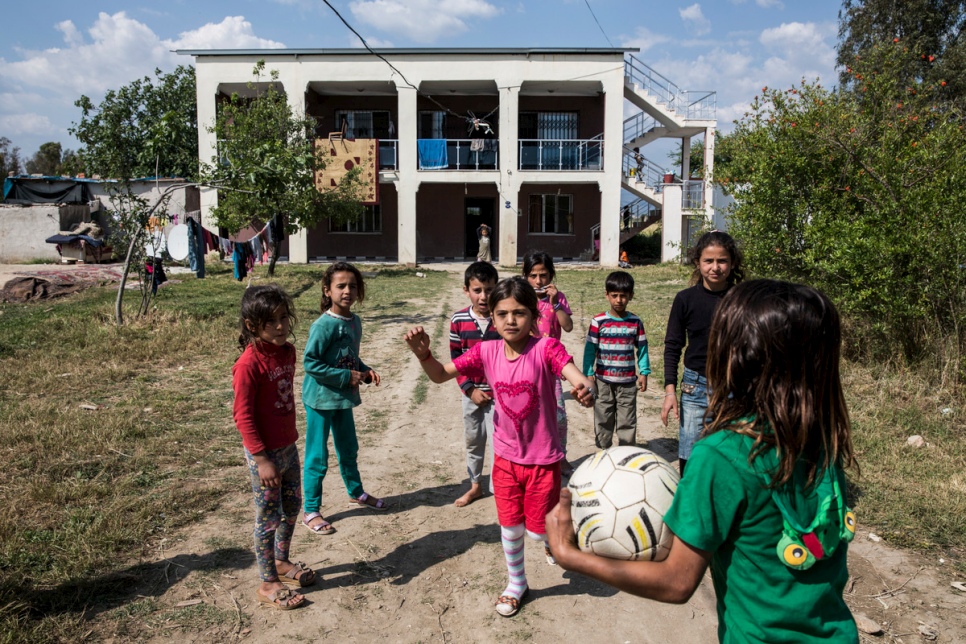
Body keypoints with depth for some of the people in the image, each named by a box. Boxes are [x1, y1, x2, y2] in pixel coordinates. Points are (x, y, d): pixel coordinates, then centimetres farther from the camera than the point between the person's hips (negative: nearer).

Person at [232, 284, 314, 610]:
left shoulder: (287, 351, 1)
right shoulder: (248, 364, -22)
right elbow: (243, 416, -20)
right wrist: (261, 459, -20)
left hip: (288, 446, 8)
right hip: (264, 453, -8)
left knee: (292, 508, 21)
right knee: (269, 517, 6)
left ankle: (281, 562, 43)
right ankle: (268, 584, 23)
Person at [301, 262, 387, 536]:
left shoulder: (355, 322, 3)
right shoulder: (323, 325, -21)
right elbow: (310, 362, -22)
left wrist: (365, 371, -3)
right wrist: (346, 376, -21)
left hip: (344, 398, 8)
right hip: (321, 399, -8)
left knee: (348, 449, 23)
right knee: (317, 457, 4)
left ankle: (356, 493, 43)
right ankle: (310, 512, 17)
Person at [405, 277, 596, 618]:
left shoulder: (545, 348, -22)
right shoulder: (486, 352, -10)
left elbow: (576, 376, -36)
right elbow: (440, 375, -10)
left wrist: (585, 389, -60)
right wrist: (423, 353, -31)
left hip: (543, 460, -3)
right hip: (506, 458, 3)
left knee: (539, 531, 11)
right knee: (510, 529, 16)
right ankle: (517, 583, 43)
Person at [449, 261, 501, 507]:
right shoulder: (458, 320, -7)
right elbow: (455, 359, -1)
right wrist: (470, 389, -7)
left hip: (500, 393, -3)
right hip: (472, 392, 3)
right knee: (473, 441, 18)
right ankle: (475, 486, 37)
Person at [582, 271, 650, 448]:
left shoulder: (635, 322, -1)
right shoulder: (598, 321, -6)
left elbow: (642, 348, 5)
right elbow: (590, 349, -3)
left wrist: (643, 373, 0)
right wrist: (588, 374, -5)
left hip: (628, 381, 1)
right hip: (603, 381, -1)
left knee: (627, 421, 7)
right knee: (603, 420, 10)